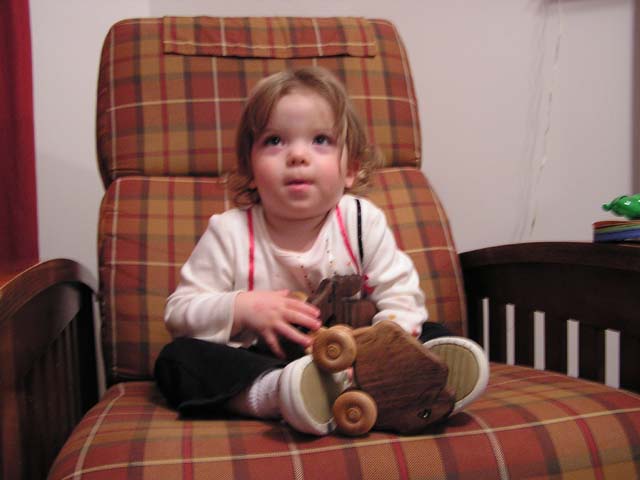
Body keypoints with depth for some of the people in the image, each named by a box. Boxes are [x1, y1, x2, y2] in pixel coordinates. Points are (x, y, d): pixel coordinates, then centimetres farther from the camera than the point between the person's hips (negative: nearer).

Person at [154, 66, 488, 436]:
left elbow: (401, 296, -5)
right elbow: (179, 312, -5)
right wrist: (241, 308, -23)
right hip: (259, 365, -1)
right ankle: (276, 394, -46)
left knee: (435, 336, -14)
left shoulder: (363, 221, -5)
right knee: (175, 359, -23)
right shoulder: (230, 232, -7)